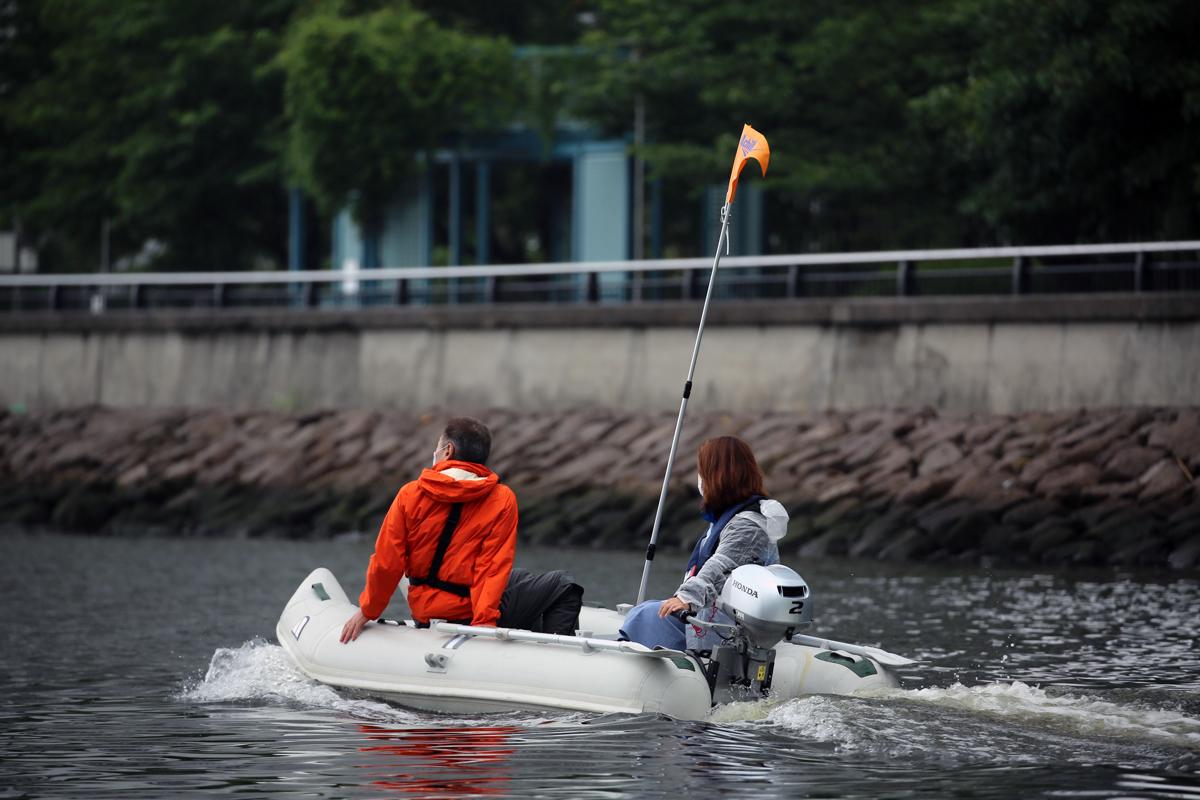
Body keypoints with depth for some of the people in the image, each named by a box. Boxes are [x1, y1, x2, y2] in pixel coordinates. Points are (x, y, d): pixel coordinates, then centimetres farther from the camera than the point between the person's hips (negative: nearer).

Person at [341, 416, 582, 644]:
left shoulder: (409, 495, -5)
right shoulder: (502, 500, -9)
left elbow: (386, 563, -3)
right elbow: (493, 567, -17)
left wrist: (367, 612, 8)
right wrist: (484, 622, -20)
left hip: (422, 612, 5)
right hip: (468, 611, -5)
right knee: (562, 587, 9)